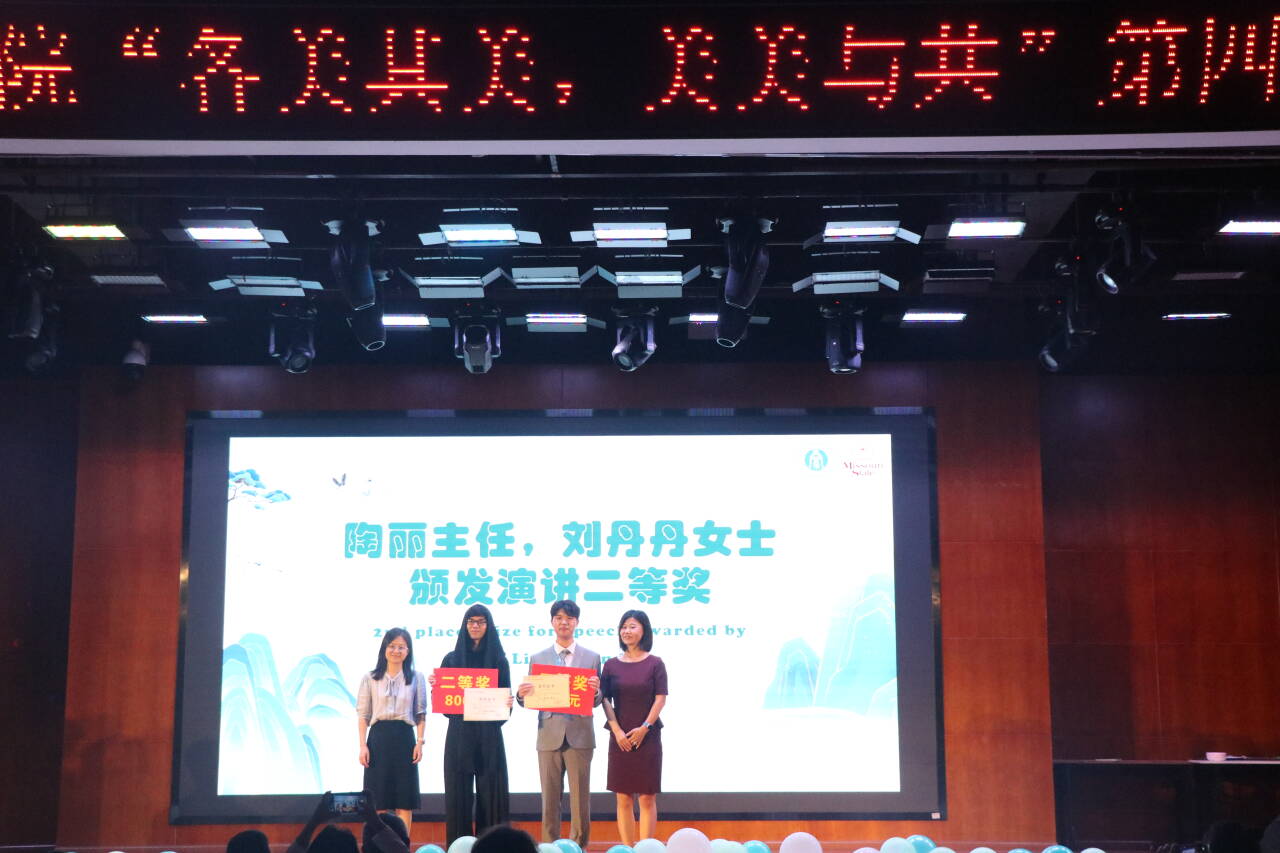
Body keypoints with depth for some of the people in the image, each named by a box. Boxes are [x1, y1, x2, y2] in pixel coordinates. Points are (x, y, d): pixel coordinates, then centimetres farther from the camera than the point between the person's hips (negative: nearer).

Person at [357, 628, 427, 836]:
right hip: (378, 738, 0)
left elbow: (421, 714, 6)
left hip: (404, 739, 0)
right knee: (379, 799, 1)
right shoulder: (370, 678, 6)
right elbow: (362, 714, 4)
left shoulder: (416, 679, 7)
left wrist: (420, 742, -4)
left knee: (405, 800, 1)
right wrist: (363, 745, -4)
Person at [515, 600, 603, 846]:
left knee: (580, 799, 1)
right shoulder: (538, 658, 10)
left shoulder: (591, 657, 7)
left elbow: (596, 701, 6)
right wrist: (522, 695, -15)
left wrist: (595, 691, -17)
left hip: (579, 736, -1)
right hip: (549, 735, 1)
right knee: (550, 799, 5)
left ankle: (579, 847, 10)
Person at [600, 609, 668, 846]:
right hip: (620, 738, 2)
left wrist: (644, 728, -12)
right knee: (623, 799, 2)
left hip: (647, 737, -2)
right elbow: (605, 699, 3)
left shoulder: (655, 664, 0)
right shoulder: (611, 664, 7)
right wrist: (618, 731, -7)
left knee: (647, 798, -1)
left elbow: (660, 699, -3)